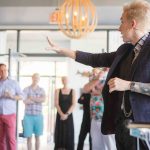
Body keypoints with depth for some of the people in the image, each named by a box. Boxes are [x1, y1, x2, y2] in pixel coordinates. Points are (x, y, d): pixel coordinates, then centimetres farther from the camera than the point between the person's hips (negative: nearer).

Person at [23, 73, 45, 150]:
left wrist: (31, 98, -12)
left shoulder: (41, 90, 6)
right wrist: (38, 100, -9)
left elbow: (43, 99, -13)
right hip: (28, 116, -2)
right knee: (29, 137, 1)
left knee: (37, 137, 7)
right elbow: (25, 101, -17)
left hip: (38, 116, 2)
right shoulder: (26, 89, -1)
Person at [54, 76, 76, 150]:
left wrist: (67, 114, -16)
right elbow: (56, 104, -3)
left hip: (69, 116, 0)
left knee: (69, 134, -2)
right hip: (60, 116, 0)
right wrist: (62, 114, -16)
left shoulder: (72, 91, 5)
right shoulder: (58, 91, 6)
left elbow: (73, 104, -4)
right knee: (59, 134, -1)